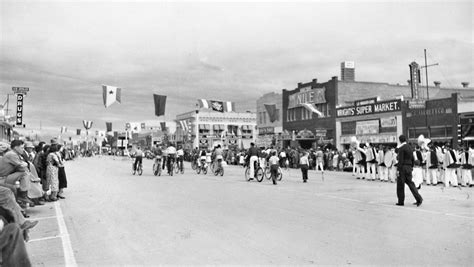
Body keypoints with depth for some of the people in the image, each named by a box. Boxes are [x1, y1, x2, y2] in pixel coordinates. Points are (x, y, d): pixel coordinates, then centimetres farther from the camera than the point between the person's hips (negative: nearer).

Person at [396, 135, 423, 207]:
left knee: (400, 184, 2)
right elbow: (412, 159, 17)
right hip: (409, 168, 7)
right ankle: (419, 199, -3)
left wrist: (399, 170, -15)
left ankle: (401, 201, 8)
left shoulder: (401, 148, -13)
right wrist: (411, 167, 22)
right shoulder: (410, 147, 12)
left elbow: (400, 160, -17)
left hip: (403, 168, -7)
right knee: (410, 183, 10)